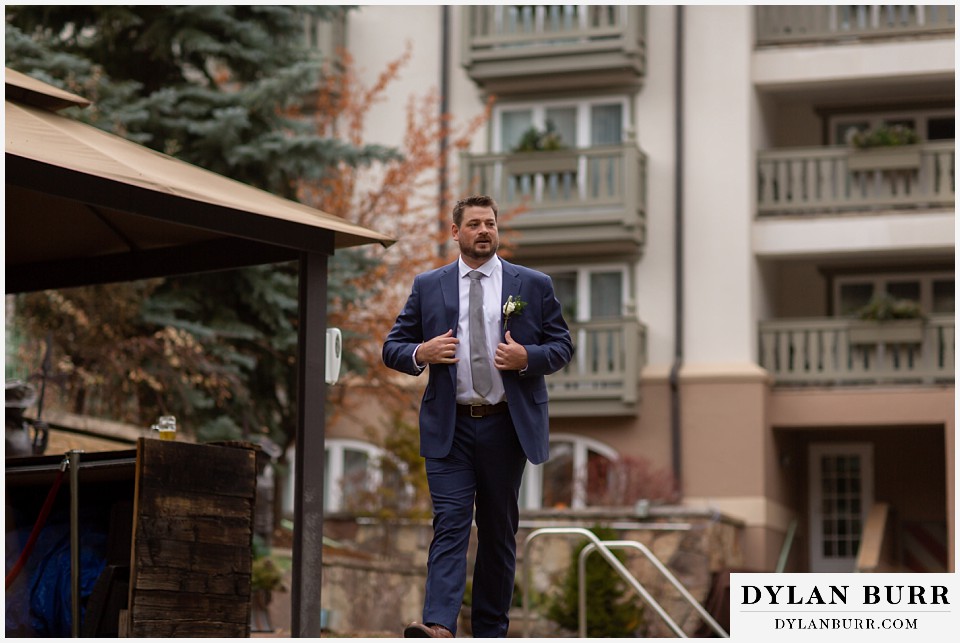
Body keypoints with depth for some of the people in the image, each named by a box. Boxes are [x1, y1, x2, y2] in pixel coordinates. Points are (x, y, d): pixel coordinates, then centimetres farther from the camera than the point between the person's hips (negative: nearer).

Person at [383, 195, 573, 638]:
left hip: (507, 426, 1)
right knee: (450, 525, -12)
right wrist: (420, 354, -13)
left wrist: (527, 358, -13)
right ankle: (439, 626, -24)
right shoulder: (428, 286, 7)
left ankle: (491, 630, 18)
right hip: (450, 427, -1)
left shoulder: (534, 285, 6)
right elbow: (392, 348, 9)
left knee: (499, 530, 9)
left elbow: (562, 346, 7)